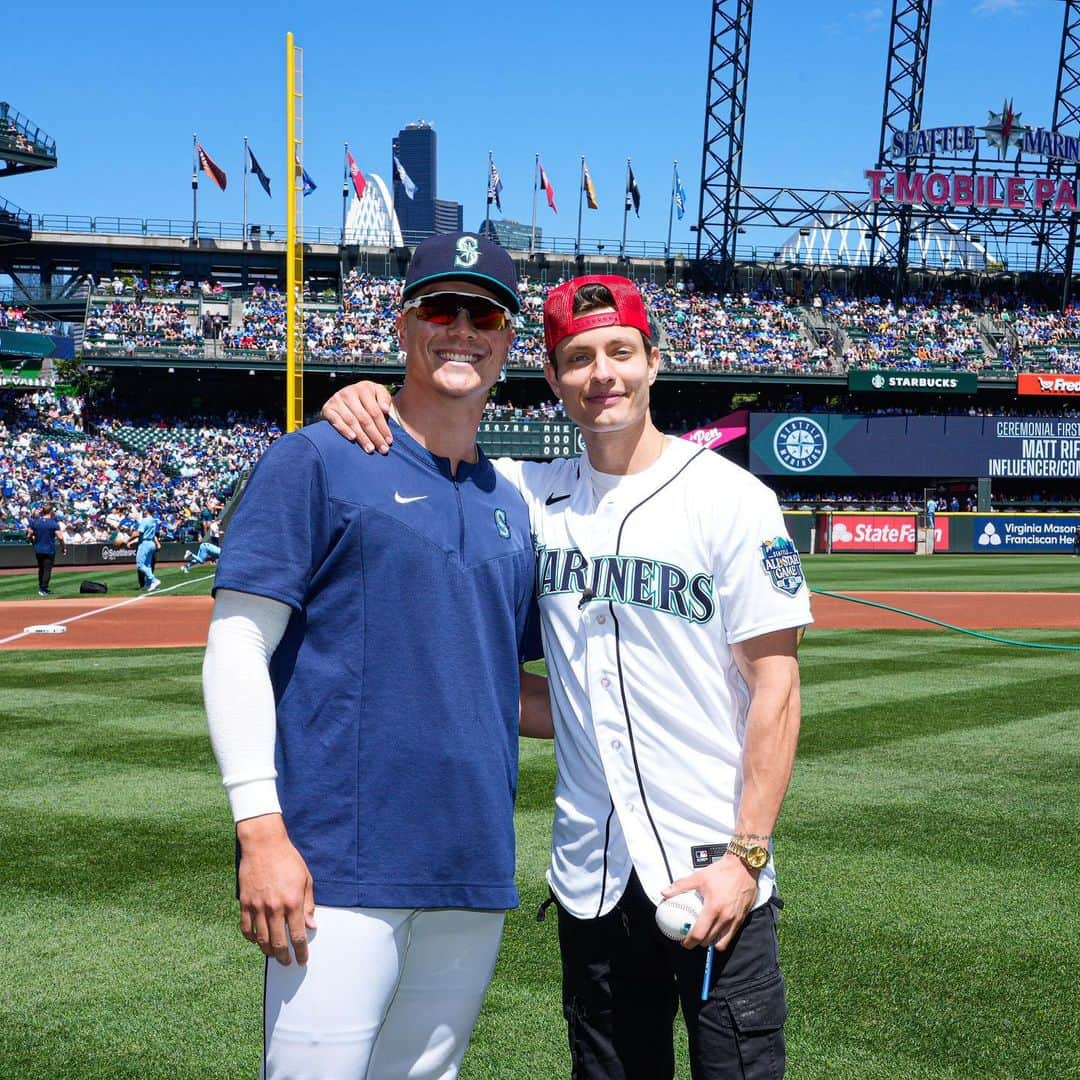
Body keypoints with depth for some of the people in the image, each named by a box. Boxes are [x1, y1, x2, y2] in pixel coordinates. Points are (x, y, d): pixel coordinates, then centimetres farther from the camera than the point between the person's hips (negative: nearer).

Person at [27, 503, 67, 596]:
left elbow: (29, 536, 5)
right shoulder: (54, 523, -12)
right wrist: (64, 547, -6)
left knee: (41, 568, 19)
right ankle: (43, 589, -7)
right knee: (47, 569, -1)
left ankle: (41, 587, 28)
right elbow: (60, 537, -17)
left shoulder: (35, 522, 3)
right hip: (49, 550, -5)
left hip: (38, 550, 5)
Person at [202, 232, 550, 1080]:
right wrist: (261, 831, -15)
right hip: (339, 870, -6)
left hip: (476, 879, 6)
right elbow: (236, 650, -8)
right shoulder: (319, 461, -2)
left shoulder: (511, 508, 16)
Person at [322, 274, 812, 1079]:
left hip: (714, 867, -3)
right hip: (589, 873, 4)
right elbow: (416, 457, 15)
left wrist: (746, 853, -15)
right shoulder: (533, 495, 4)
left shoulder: (732, 498, -7)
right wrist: (364, 400, -8)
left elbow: (776, 686, -8)